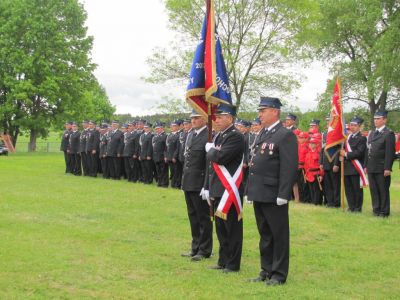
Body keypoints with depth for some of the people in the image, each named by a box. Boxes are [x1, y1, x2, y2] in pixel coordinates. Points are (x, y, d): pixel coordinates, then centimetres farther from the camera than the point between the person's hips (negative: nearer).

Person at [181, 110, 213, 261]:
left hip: (200, 184, -8)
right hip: (189, 183, 9)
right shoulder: (190, 134, 13)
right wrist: (184, 179, 16)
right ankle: (195, 248, 27)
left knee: (203, 218, 2)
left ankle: (204, 250, 12)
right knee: (193, 217, 16)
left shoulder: (209, 136, -14)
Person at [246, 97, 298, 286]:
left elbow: (289, 167, -17)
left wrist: (283, 194, -20)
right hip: (259, 194, 8)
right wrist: (251, 190, 15)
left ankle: (279, 274, 11)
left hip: (273, 195, -8)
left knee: (278, 235, 3)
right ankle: (266, 270, 27)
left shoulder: (285, 135, -12)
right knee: (264, 234, 16)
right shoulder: (262, 134, 14)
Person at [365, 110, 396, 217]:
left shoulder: (389, 134, -7)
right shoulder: (372, 134, 16)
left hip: (382, 168, -7)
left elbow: (390, 152, -12)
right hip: (371, 168, 7)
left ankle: (384, 211, 7)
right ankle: (376, 209, 18)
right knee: (374, 190, 10)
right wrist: (366, 165, 14)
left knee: (383, 190, 0)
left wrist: (387, 168, -17)